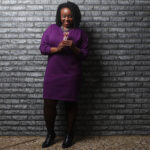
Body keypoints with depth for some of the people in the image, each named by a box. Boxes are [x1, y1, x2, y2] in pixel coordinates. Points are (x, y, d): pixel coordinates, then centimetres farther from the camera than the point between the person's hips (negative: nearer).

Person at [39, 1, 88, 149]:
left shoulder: (80, 32, 4)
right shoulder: (51, 29, 7)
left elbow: (85, 53, 2)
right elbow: (42, 47, 2)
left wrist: (74, 48, -17)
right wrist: (57, 48, -15)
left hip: (71, 75, -1)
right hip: (52, 73, 1)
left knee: (71, 103, 4)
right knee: (48, 103, 0)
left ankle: (69, 134, 23)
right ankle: (50, 134, 20)